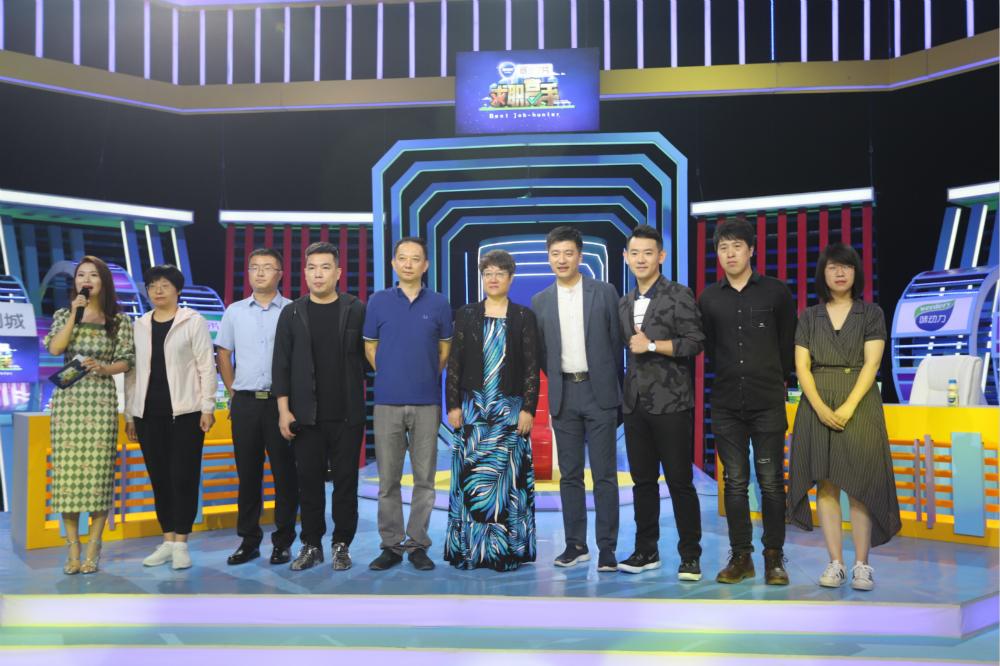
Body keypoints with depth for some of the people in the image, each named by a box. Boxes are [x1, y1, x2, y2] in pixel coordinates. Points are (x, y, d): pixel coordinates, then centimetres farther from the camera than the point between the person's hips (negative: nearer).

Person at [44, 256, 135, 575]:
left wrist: (103, 367, -14)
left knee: (98, 468, -4)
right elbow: (54, 348, -4)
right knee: (67, 468, -2)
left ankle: (93, 550, 3)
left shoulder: (119, 320, 8)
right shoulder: (64, 315, 13)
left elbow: (126, 361, 4)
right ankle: (73, 549, 6)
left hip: (102, 399, -1)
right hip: (68, 397, 1)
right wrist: (74, 315, -7)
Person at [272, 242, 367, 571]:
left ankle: (342, 545, 17)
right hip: (306, 416, 1)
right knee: (309, 481, 8)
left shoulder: (357, 310, 0)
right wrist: (284, 410, -3)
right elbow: (281, 365, 3)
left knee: (345, 481, 5)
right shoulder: (292, 313, 4)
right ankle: (311, 544, 19)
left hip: (347, 415, -1)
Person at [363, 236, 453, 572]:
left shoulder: (439, 304, 3)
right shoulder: (378, 301, 4)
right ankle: (391, 544, 14)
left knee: (424, 477, 4)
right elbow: (370, 347, 12)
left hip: (426, 402, 0)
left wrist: (426, 379, 10)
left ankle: (418, 544, 14)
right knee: (388, 478, 4)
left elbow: (445, 349, 11)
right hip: (387, 402, 0)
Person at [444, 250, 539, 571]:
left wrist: (528, 408, -7)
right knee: (471, 477, 1)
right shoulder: (466, 314, 8)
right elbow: (454, 363, 5)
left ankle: (507, 549, 9)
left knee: (508, 477, 0)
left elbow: (532, 367, 1)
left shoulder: (524, 316, 5)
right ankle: (468, 548, 10)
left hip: (510, 408, -1)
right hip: (472, 407, 1)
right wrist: (453, 405, -2)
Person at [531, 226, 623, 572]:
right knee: (570, 475, 8)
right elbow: (541, 352, 12)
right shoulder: (540, 301, 7)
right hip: (563, 396, 3)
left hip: (599, 392, -2)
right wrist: (558, 383, 9)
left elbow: (616, 342, 4)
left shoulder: (604, 292, 1)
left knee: (604, 474, -1)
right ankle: (575, 544, 17)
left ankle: (607, 548, 5)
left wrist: (611, 385, 5)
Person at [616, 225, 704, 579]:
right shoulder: (625, 303, 15)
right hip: (635, 404, 6)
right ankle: (646, 550, 21)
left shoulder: (680, 295, -3)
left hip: (671, 403, -6)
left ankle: (690, 556, 8)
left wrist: (652, 345, -14)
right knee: (643, 480, 11)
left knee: (680, 481, -2)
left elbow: (694, 342, -11)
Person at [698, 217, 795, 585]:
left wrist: (776, 382, 11)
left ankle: (774, 557, 9)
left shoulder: (776, 292, 2)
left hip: (768, 403, -2)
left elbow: (787, 344, 8)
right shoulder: (709, 298, 8)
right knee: (734, 483, 5)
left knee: (771, 482, 0)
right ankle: (740, 557, 13)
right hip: (726, 404, 2)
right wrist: (730, 377, 13)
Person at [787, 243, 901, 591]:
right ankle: (835, 562, 6)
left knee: (859, 484, -3)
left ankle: (862, 565, 2)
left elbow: (871, 364, -5)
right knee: (825, 484, 1)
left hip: (858, 404, -2)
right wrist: (820, 408, -13)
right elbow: (801, 367, 1)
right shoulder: (809, 317, 9)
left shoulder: (871, 313, 4)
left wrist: (847, 408, -16)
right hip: (818, 406, 2)